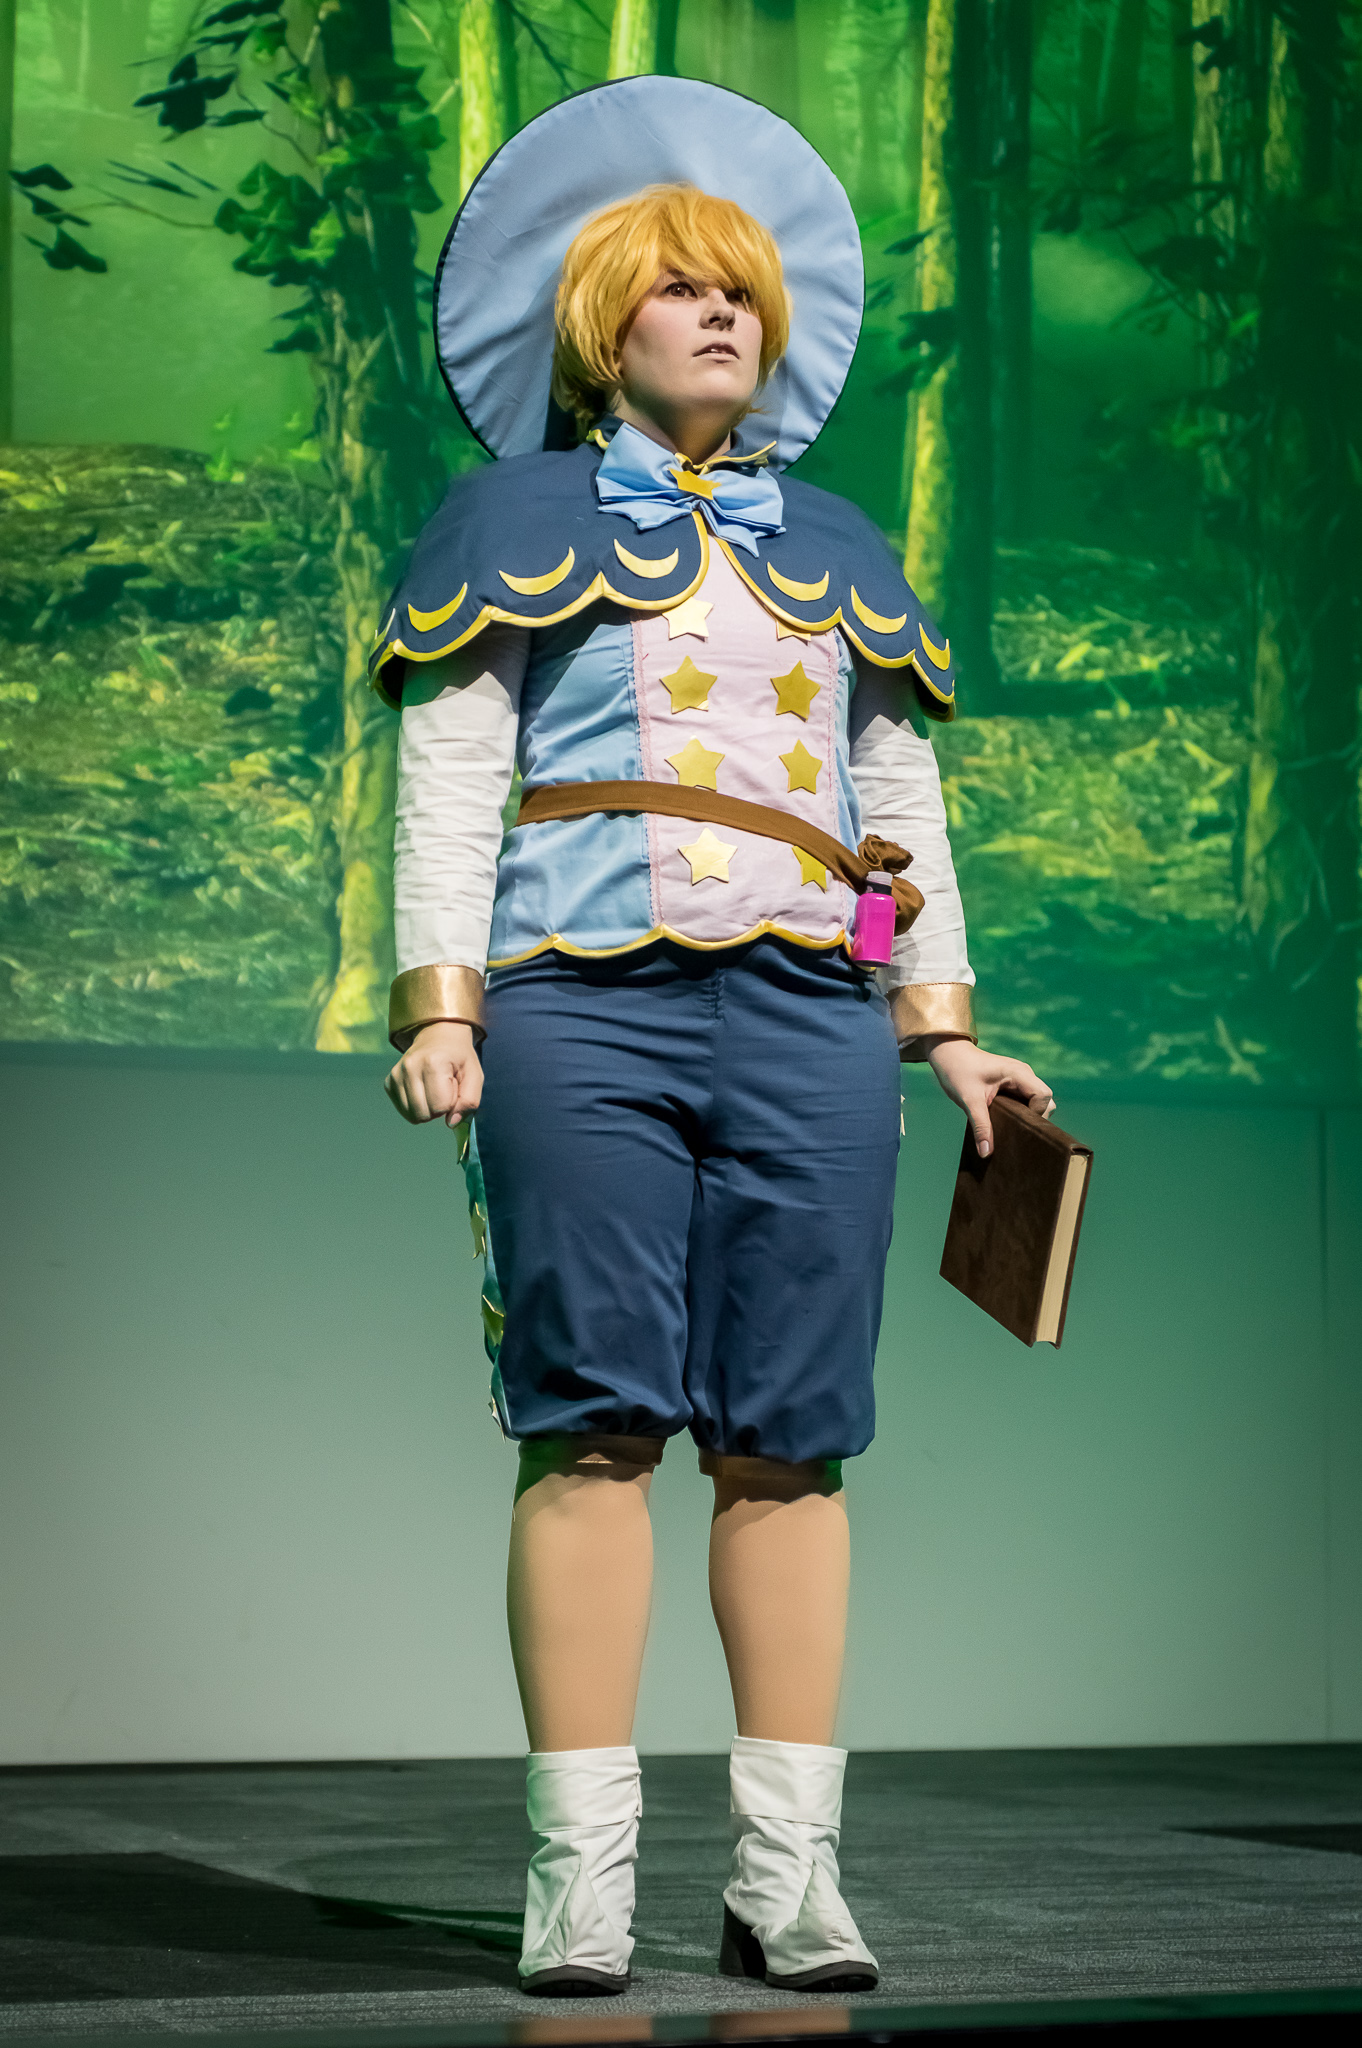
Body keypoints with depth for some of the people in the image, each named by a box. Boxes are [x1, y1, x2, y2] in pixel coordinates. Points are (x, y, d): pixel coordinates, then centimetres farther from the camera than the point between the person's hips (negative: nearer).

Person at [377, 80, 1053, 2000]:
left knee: (792, 1436, -1)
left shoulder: (836, 547, 24)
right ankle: (581, 1877, -6)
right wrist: (438, 1004, -6)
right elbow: (451, 771, 5)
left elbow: (904, 809, 22)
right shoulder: (516, 517, 13)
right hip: (583, 1004, -3)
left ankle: (789, 1876, 2)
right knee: (595, 1419, -8)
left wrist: (943, 1025, 12)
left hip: (806, 1014, 3)